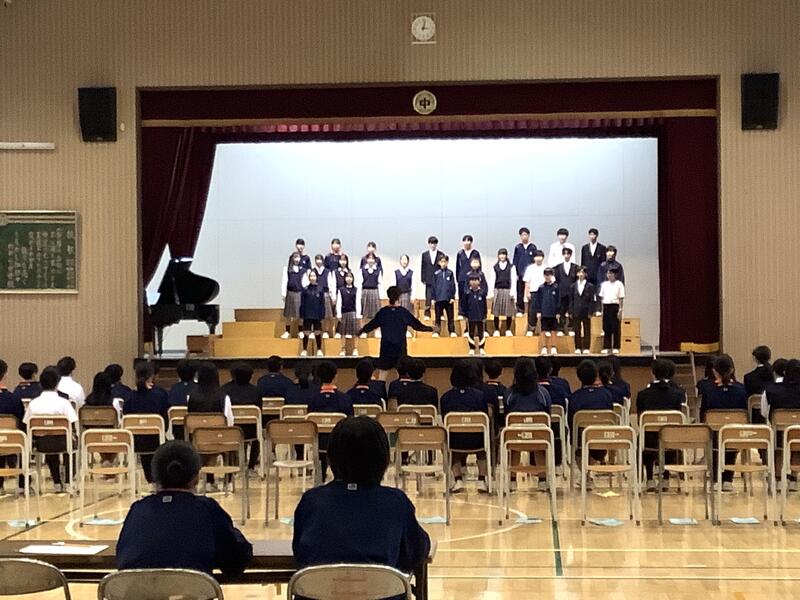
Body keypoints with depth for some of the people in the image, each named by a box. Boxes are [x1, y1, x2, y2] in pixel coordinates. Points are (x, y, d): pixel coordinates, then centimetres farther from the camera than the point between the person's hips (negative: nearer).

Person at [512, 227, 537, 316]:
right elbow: (514, 261, 6)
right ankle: (520, 310, 10)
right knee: (520, 293, 3)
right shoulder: (517, 247, 4)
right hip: (520, 274, 1)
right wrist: (515, 274, 0)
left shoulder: (533, 247, 3)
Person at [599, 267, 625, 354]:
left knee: (615, 328, -3)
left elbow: (621, 298, -3)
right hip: (606, 306, 4)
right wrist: (602, 308, 7)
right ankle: (606, 347, 8)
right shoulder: (604, 284, 13)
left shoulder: (619, 284, 0)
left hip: (614, 306, -4)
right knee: (606, 328, 4)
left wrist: (620, 310, -10)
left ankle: (616, 348, 2)